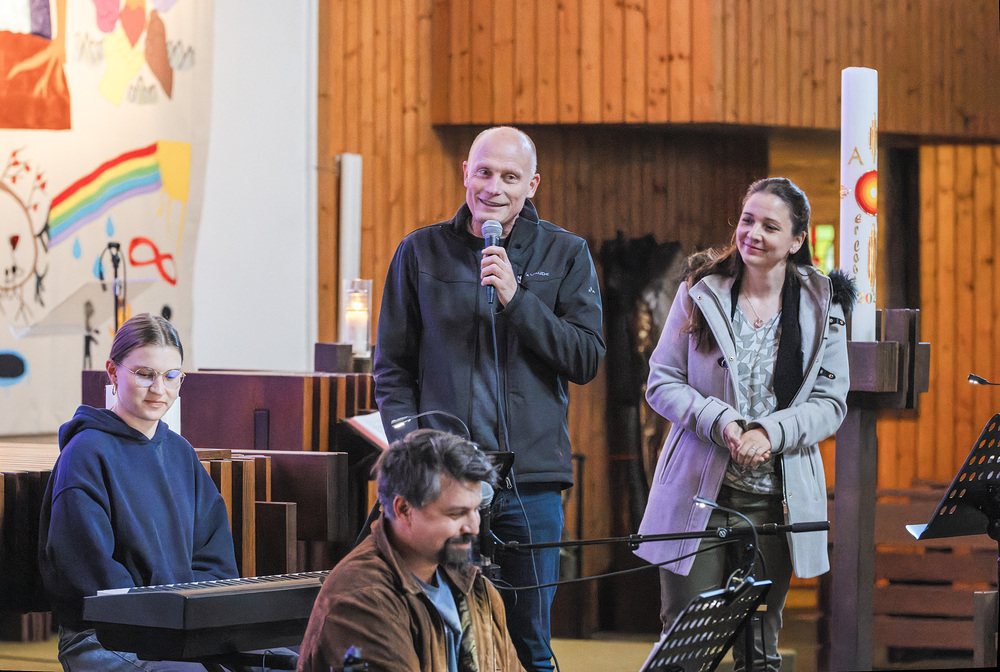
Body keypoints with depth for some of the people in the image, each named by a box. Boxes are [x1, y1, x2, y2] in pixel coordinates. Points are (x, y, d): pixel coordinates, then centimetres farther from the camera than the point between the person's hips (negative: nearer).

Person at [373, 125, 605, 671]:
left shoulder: (566, 255, 7)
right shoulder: (421, 252, 8)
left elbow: (587, 360, -1)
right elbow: (392, 366, 10)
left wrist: (516, 298, -11)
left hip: (531, 479, 0)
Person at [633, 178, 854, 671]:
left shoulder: (821, 306, 4)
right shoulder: (701, 292, 2)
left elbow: (830, 403, 2)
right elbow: (661, 382, 1)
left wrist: (771, 432, -16)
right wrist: (722, 422, -16)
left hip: (774, 497, 1)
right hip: (699, 492, -1)